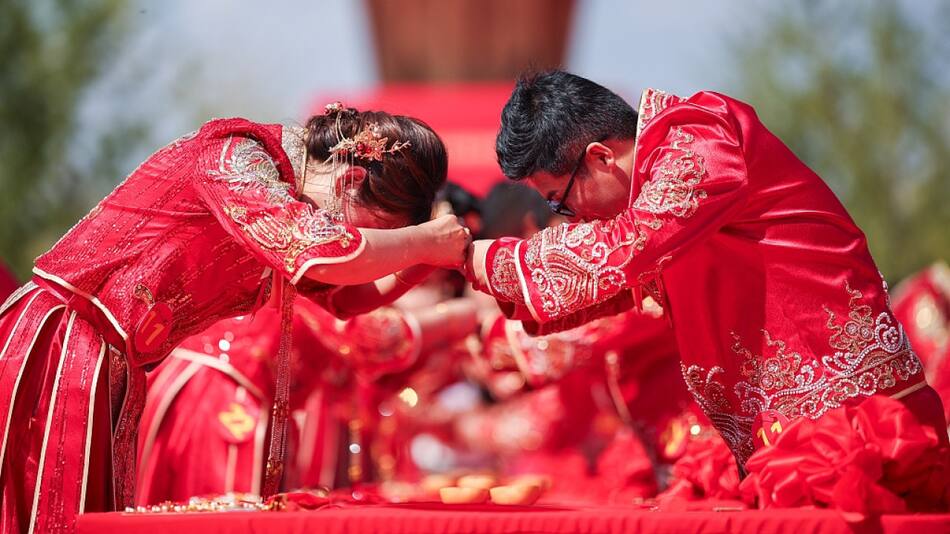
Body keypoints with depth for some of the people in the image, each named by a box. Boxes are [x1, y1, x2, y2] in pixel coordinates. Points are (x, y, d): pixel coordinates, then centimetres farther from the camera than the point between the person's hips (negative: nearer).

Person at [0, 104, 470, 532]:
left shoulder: (279, 186, 12)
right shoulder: (236, 157, -16)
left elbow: (344, 296, 23)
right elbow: (329, 254, -30)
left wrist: (422, 264, 5)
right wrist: (425, 241, -14)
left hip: (109, 376, 9)